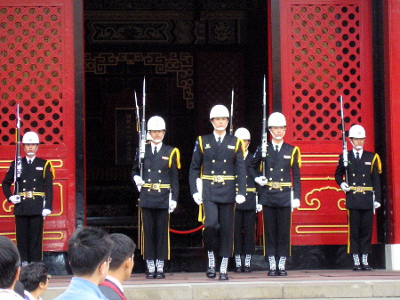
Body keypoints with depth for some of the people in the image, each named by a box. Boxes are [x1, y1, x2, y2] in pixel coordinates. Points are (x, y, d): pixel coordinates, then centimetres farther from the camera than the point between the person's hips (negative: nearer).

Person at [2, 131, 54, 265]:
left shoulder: (44, 165, 6)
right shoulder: (16, 164, 10)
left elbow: (49, 188, 2)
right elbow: (6, 183, 18)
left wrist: (48, 207, -7)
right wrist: (10, 197, 1)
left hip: (37, 208, -1)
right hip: (21, 207, 1)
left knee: (36, 238, -2)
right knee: (21, 238, 1)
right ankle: (22, 263, 4)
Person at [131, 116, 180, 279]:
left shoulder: (170, 152, 5)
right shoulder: (142, 151, 8)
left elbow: (175, 178, 4)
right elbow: (135, 169, 19)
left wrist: (174, 198, -2)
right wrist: (136, 178, -4)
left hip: (163, 198, -1)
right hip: (147, 197, 1)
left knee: (162, 232, 0)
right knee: (148, 231, 1)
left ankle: (160, 267, 5)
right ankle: (150, 267, 6)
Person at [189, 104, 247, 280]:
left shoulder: (235, 143, 8)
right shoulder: (203, 142, 7)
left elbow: (241, 170, 3)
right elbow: (194, 168, 8)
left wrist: (241, 192, -7)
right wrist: (195, 191, -1)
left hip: (228, 191, 1)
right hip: (208, 191, -1)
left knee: (226, 229, 2)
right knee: (211, 224, -18)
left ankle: (224, 269, 8)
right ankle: (211, 262, 2)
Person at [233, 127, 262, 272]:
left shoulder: (254, 159, 9)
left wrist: (259, 202, 2)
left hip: (250, 200, 1)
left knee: (249, 231, 0)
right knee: (236, 231, -1)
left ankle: (247, 262, 5)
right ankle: (238, 263, 4)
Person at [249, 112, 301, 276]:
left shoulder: (291, 151, 6)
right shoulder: (263, 150, 6)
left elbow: (296, 176, 6)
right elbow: (251, 166, 21)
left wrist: (296, 197, -1)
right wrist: (257, 178, 2)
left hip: (285, 196, 0)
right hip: (268, 195, 0)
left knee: (284, 231, 0)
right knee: (269, 231, 1)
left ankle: (282, 266, 6)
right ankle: (272, 266, 5)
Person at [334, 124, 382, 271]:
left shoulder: (371, 157, 8)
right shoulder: (345, 157, 6)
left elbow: (376, 180, 7)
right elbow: (338, 174, 18)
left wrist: (377, 198, 0)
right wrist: (341, 184, -4)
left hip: (367, 199, 1)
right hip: (353, 199, -1)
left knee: (367, 230, 2)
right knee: (354, 230, -1)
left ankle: (365, 260, 8)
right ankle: (356, 260, 3)